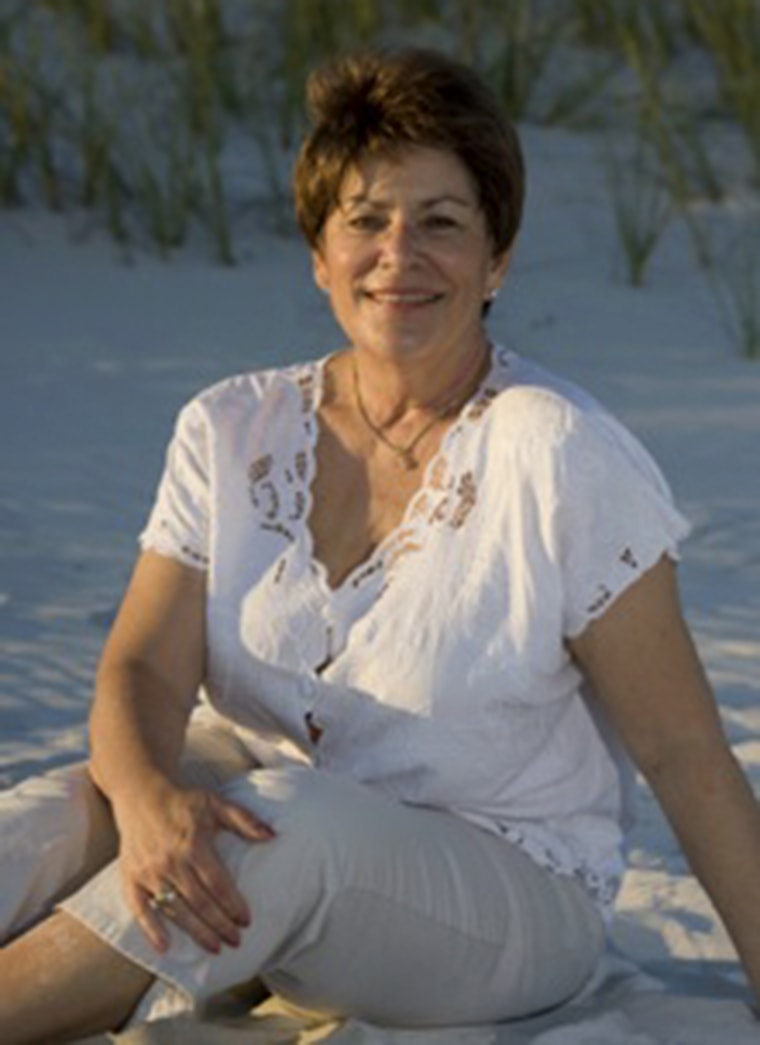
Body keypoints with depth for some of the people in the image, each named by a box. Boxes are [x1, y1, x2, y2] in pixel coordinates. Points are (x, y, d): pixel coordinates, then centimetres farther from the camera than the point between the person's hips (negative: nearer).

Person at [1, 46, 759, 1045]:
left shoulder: (566, 462, -11)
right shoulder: (233, 432, 2)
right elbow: (144, 667, -8)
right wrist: (147, 794, -32)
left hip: (505, 894, -3)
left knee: (288, 825, -36)